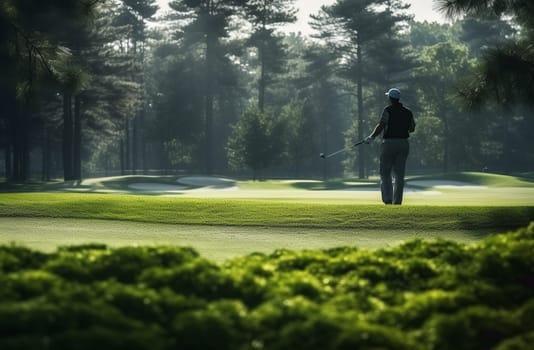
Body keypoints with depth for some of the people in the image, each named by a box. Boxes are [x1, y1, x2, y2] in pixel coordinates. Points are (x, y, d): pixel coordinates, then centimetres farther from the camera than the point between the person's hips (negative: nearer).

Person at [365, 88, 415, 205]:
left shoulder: (388, 110, -8)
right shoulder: (408, 112, 8)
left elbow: (381, 125, -16)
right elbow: (412, 128, 15)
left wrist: (371, 137, -6)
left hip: (389, 143, -4)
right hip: (404, 143, 4)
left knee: (385, 173, 3)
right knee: (399, 175, 7)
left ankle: (388, 200, -9)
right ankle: (397, 201, 5)